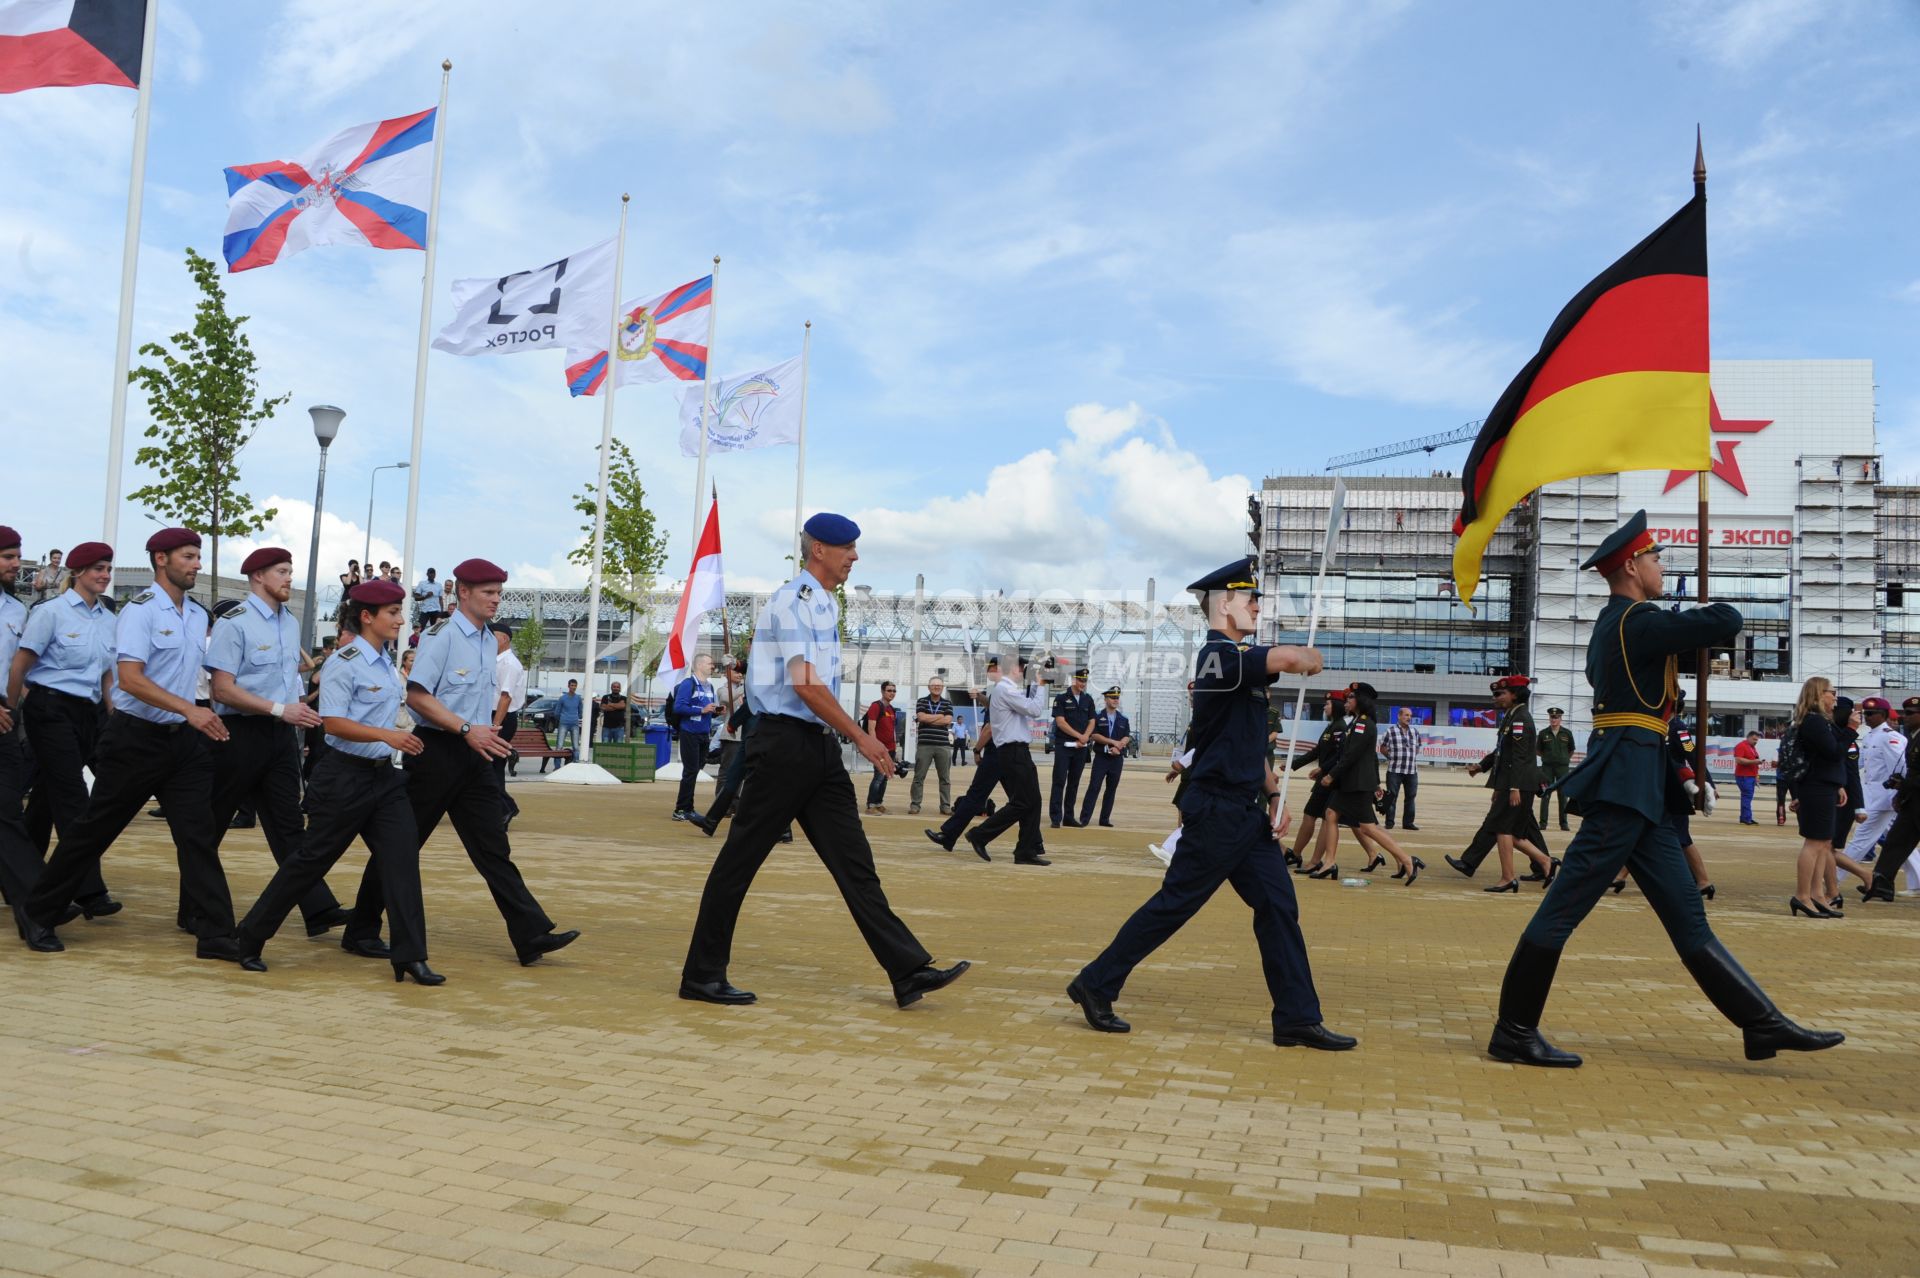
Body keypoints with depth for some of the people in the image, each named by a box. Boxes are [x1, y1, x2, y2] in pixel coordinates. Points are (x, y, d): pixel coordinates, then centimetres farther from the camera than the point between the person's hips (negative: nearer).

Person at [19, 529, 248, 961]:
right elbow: (130, 679, -21)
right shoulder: (140, 610, -11)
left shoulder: (198, 615, 11)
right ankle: (40, 915, 24)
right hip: (135, 738, -6)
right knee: (94, 830, 5)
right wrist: (189, 710, -28)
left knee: (198, 835, 0)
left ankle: (215, 934, 0)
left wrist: (202, 719, 14)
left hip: (184, 739, 6)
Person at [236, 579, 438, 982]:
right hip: (345, 775, -7)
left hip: (383, 774, 7)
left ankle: (410, 956, 4)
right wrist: (387, 735, -29)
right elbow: (334, 722, -21)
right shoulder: (344, 664, -13)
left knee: (401, 854, -2)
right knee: (313, 858, 2)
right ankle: (251, 937, 21)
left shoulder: (385, 664, 11)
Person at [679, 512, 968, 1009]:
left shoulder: (826, 604, 16)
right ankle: (702, 975, 12)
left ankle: (909, 971, 3)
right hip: (784, 744, -9)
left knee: (853, 860, 4)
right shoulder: (792, 602, -12)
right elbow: (807, 686, -19)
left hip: (820, 746, 9)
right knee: (741, 857, 0)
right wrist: (861, 737, -15)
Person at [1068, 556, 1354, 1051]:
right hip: (1216, 811, -9)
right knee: (1174, 904, -2)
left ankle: (1298, 1019, 14)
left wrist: (1272, 795, 10)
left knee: (1279, 906, 8)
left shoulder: (1242, 662, 15)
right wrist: (1311, 657, -9)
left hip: (1247, 813, 10)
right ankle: (1095, 985, 10)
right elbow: (1290, 659, -33)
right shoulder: (1219, 654, -15)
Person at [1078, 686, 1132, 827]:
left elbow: (1127, 738, 4)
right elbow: (1094, 735, -7)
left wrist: (1118, 747, -15)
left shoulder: (1123, 719, 11)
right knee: (1094, 787, -8)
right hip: (1101, 757, -3)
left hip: (1117, 758, 3)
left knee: (1111, 789, 5)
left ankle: (1105, 819, 13)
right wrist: (1113, 742, -14)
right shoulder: (1098, 717, 2)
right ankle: (1084, 818, -9)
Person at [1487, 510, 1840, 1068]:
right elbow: (1728, 622, -18)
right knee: (1565, 906, -6)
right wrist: (1707, 614, 5)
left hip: (1638, 787, 11)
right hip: (1626, 783, -11)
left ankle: (1763, 1023, 16)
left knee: (1686, 913, 10)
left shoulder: (1612, 623, 17)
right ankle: (1514, 1032, 0)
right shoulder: (1640, 621, -13)